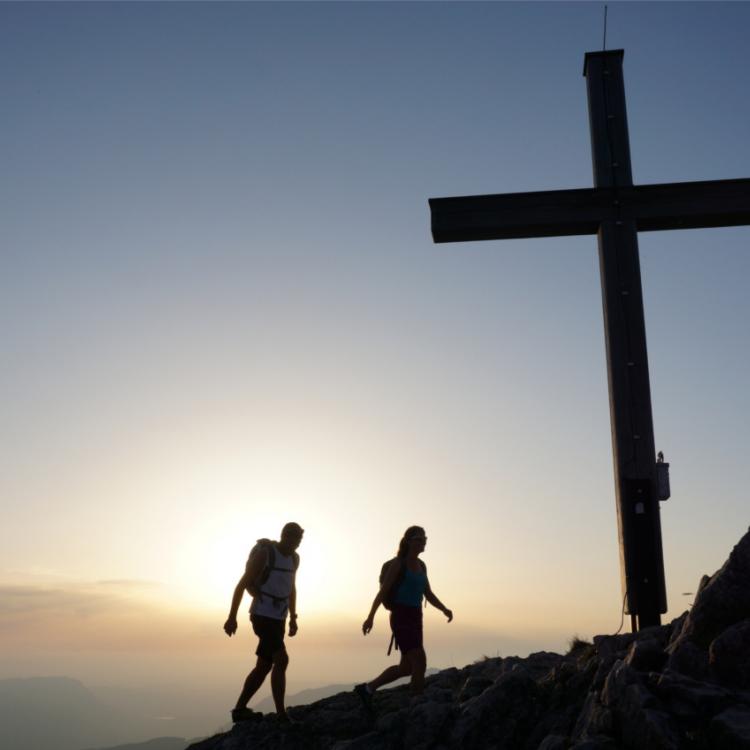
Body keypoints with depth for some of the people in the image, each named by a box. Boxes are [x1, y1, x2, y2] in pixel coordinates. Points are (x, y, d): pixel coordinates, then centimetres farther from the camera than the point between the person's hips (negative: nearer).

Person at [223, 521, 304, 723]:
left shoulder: (294, 558, 6)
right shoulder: (263, 553, -17)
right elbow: (241, 585, -14)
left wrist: (293, 619, 19)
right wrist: (232, 617, -15)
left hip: (278, 619, 8)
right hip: (262, 616, -8)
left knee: (264, 667, 11)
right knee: (281, 660, -18)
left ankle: (240, 710, 23)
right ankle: (281, 715, -14)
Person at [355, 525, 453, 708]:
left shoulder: (421, 565, 13)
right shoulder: (398, 563, -9)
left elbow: (428, 594, 17)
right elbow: (383, 591, -12)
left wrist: (444, 609, 2)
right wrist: (370, 617, -18)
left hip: (415, 618, 8)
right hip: (401, 617, -8)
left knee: (407, 667, 13)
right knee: (420, 664, -13)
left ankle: (367, 689, 27)